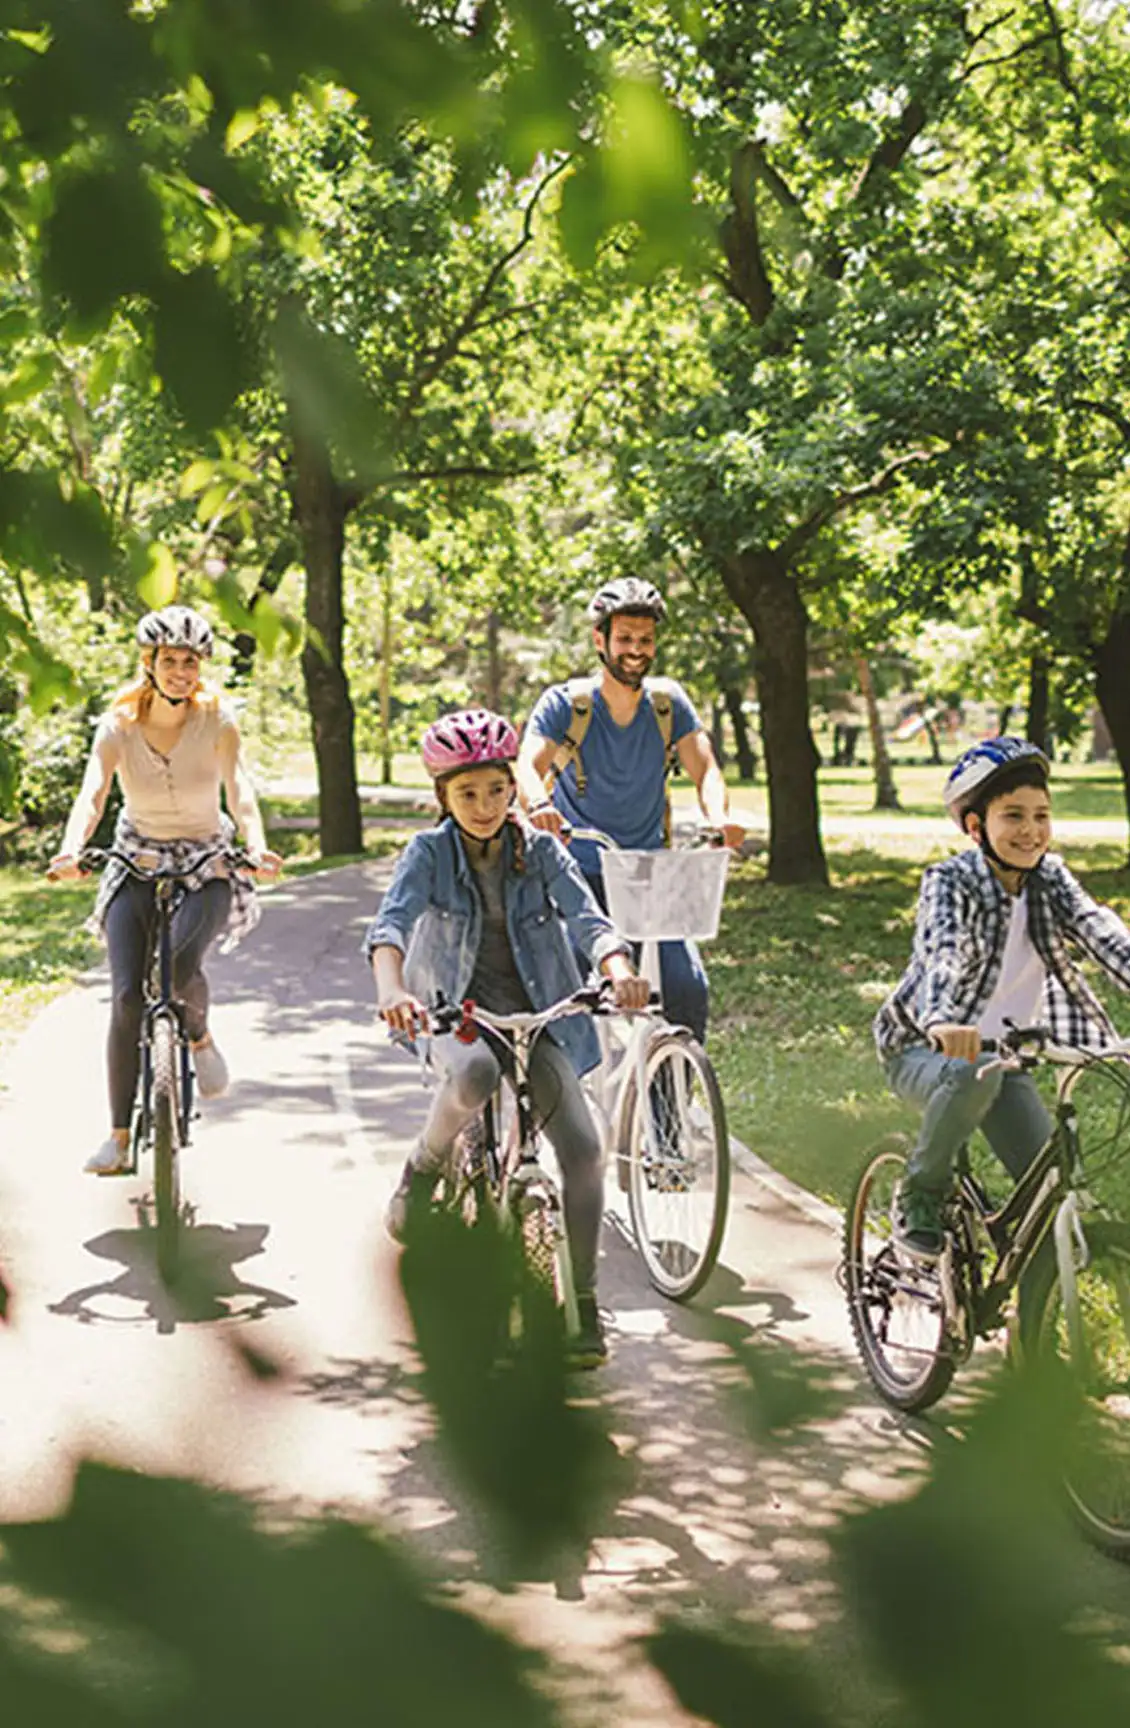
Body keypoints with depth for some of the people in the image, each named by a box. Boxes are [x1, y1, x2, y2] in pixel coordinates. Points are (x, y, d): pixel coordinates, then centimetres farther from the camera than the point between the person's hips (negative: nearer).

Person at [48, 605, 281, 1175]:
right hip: (137, 862, 1)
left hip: (206, 861, -1)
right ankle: (119, 1137, -3)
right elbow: (91, 795, -21)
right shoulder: (118, 726, -10)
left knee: (181, 964, -29)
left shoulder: (216, 721, -10)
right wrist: (71, 852, -41)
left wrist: (256, 847, -39)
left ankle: (199, 1037, 6)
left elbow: (239, 791, -20)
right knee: (127, 996, -10)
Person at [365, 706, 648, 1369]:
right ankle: (424, 1169, -8)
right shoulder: (430, 853, -7)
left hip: (535, 1014, 2)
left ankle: (585, 1301, -2)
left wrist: (620, 971, -38)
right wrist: (392, 989, -44)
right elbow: (392, 922, -22)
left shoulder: (541, 851, -2)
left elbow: (588, 917, -16)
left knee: (583, 1149, -15)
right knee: (476, 1075, -39)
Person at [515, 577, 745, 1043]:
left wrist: (718, 818, -33)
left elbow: (704, 769, -10)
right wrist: (539, 803, -47)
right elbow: (528, 765, -23)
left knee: (688, 988, -15)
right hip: (577, 874, -2)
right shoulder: (564, 704, -8)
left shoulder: (668, 701, 1)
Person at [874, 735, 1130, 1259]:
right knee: (972, 1074, -38)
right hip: (922, 1048, -5)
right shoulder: (951, 881, -20)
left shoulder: (1049, 877, -5)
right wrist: (942, 1022, -61)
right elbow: (940, 951, -40)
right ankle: (919, 1197, -14)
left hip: (1002, 1049, 5)